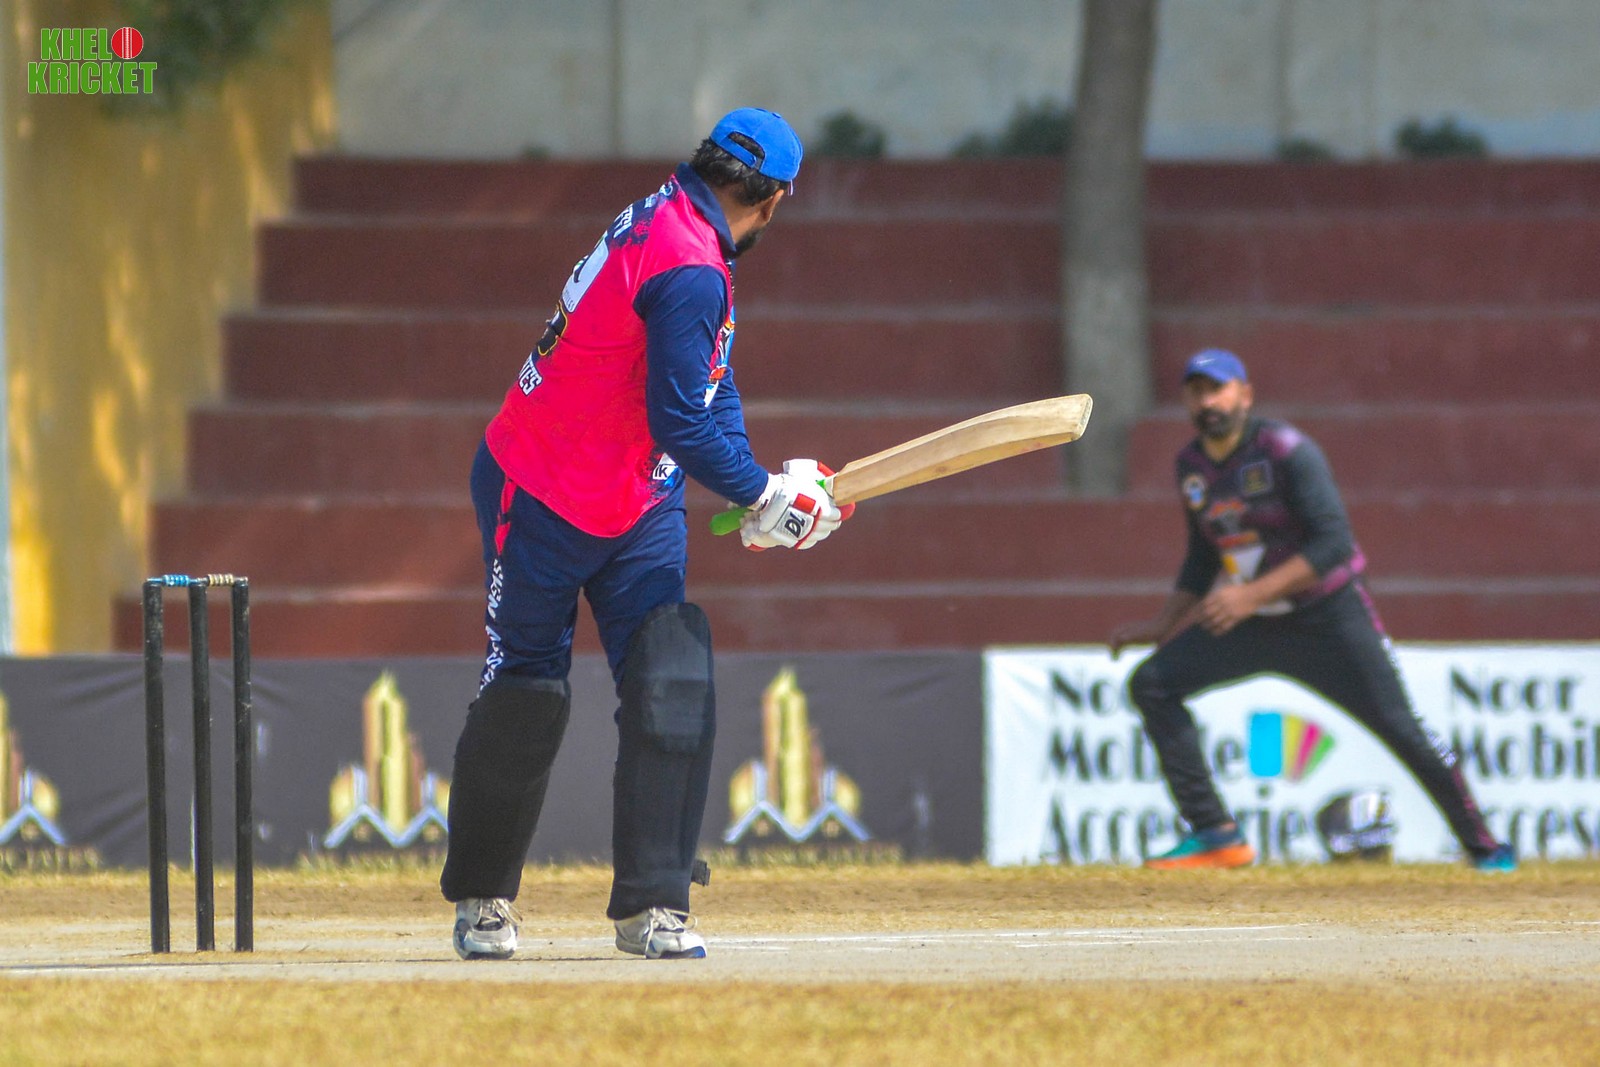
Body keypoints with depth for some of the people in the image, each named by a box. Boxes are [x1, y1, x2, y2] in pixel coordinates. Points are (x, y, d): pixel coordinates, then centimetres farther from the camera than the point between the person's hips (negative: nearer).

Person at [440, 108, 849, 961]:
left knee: (673, 692, -4)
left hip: (640, 507, 9)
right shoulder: (689, 270, -25)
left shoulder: (670, 219, 5)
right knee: (524, 701, 4)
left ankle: (651, 907, -5)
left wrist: (755, 486, -2)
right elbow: (682, 424, -27)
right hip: (545, 499, -9)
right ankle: (481, 898, 21)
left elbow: (709, 383, 10)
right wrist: (764, 498, -17)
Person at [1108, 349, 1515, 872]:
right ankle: (1215, 835, -9)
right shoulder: (1192, 466, 3)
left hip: (1329, 618, -6)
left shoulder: (1285, 451, -18)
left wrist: (1252, 594, -32)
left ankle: (1482, 845, 5)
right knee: (1152, 684, -7)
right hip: (1253, 626, 6)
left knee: (1397, 725, -9)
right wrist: (1163, 626, 14)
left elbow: (1334, 543, -26)